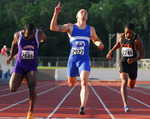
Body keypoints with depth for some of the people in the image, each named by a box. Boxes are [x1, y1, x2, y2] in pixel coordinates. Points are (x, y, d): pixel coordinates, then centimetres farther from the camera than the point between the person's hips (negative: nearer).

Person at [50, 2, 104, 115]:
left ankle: (82, 107, -27)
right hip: (72, 59, 1)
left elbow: (96, 40, 28)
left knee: (84, 83, -22)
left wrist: (100, 44, 3)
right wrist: (56, 13, -17)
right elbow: (53, 27, -6)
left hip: (84, 60, 0)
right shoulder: (70, 27, 4)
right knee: (71, 84, 15)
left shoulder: (91, 29, 11)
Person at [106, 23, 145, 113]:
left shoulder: (137, 39, -13)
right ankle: (126, 105, -30)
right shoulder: (121, 36, -2)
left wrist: (133, 59, -31)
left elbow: (143, 54, -14)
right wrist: (111, 51, 17)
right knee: (124, 82, -24)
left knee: (131, 86, 16)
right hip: (123, 62, 0)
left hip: (133, 64, 0)